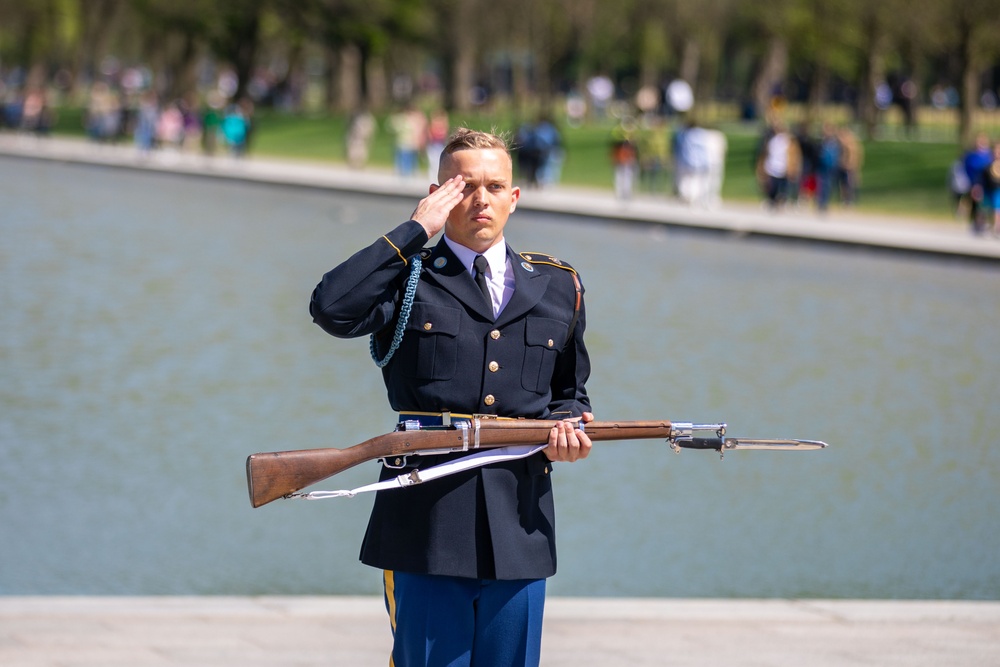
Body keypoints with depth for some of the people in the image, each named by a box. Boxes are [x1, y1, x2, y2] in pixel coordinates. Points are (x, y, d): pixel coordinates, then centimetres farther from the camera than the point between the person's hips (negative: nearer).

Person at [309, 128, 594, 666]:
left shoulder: (558, 288, 16)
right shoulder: (408, 281, 4)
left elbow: (570, 390, 26)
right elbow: (332, 309, -17)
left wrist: (570, 425, 1)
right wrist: (415, 230, -10)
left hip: (519, 526, 3)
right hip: (427, 523, -3)